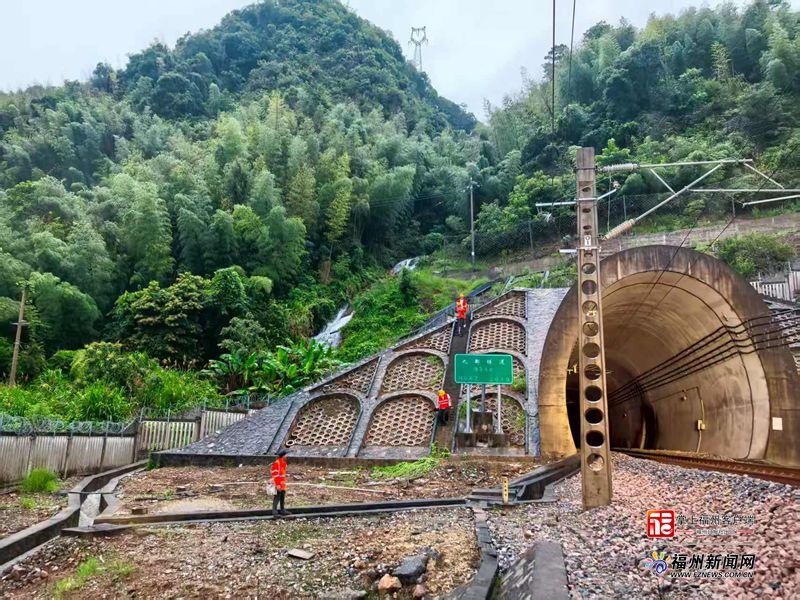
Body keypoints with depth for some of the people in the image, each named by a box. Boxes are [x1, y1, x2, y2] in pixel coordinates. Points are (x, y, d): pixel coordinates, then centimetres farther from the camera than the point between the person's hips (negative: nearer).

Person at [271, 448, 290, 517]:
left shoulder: (283, 462, 11)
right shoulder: (276, 463, -18)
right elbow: (274, 474, -20)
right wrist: (277, 485, -21)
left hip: (283, 483, 9)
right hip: (278, 484, -9)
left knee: (283, 497, 15)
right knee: (277, 497, -5)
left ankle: (282, 510, 24)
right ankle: (274, 512, -1)